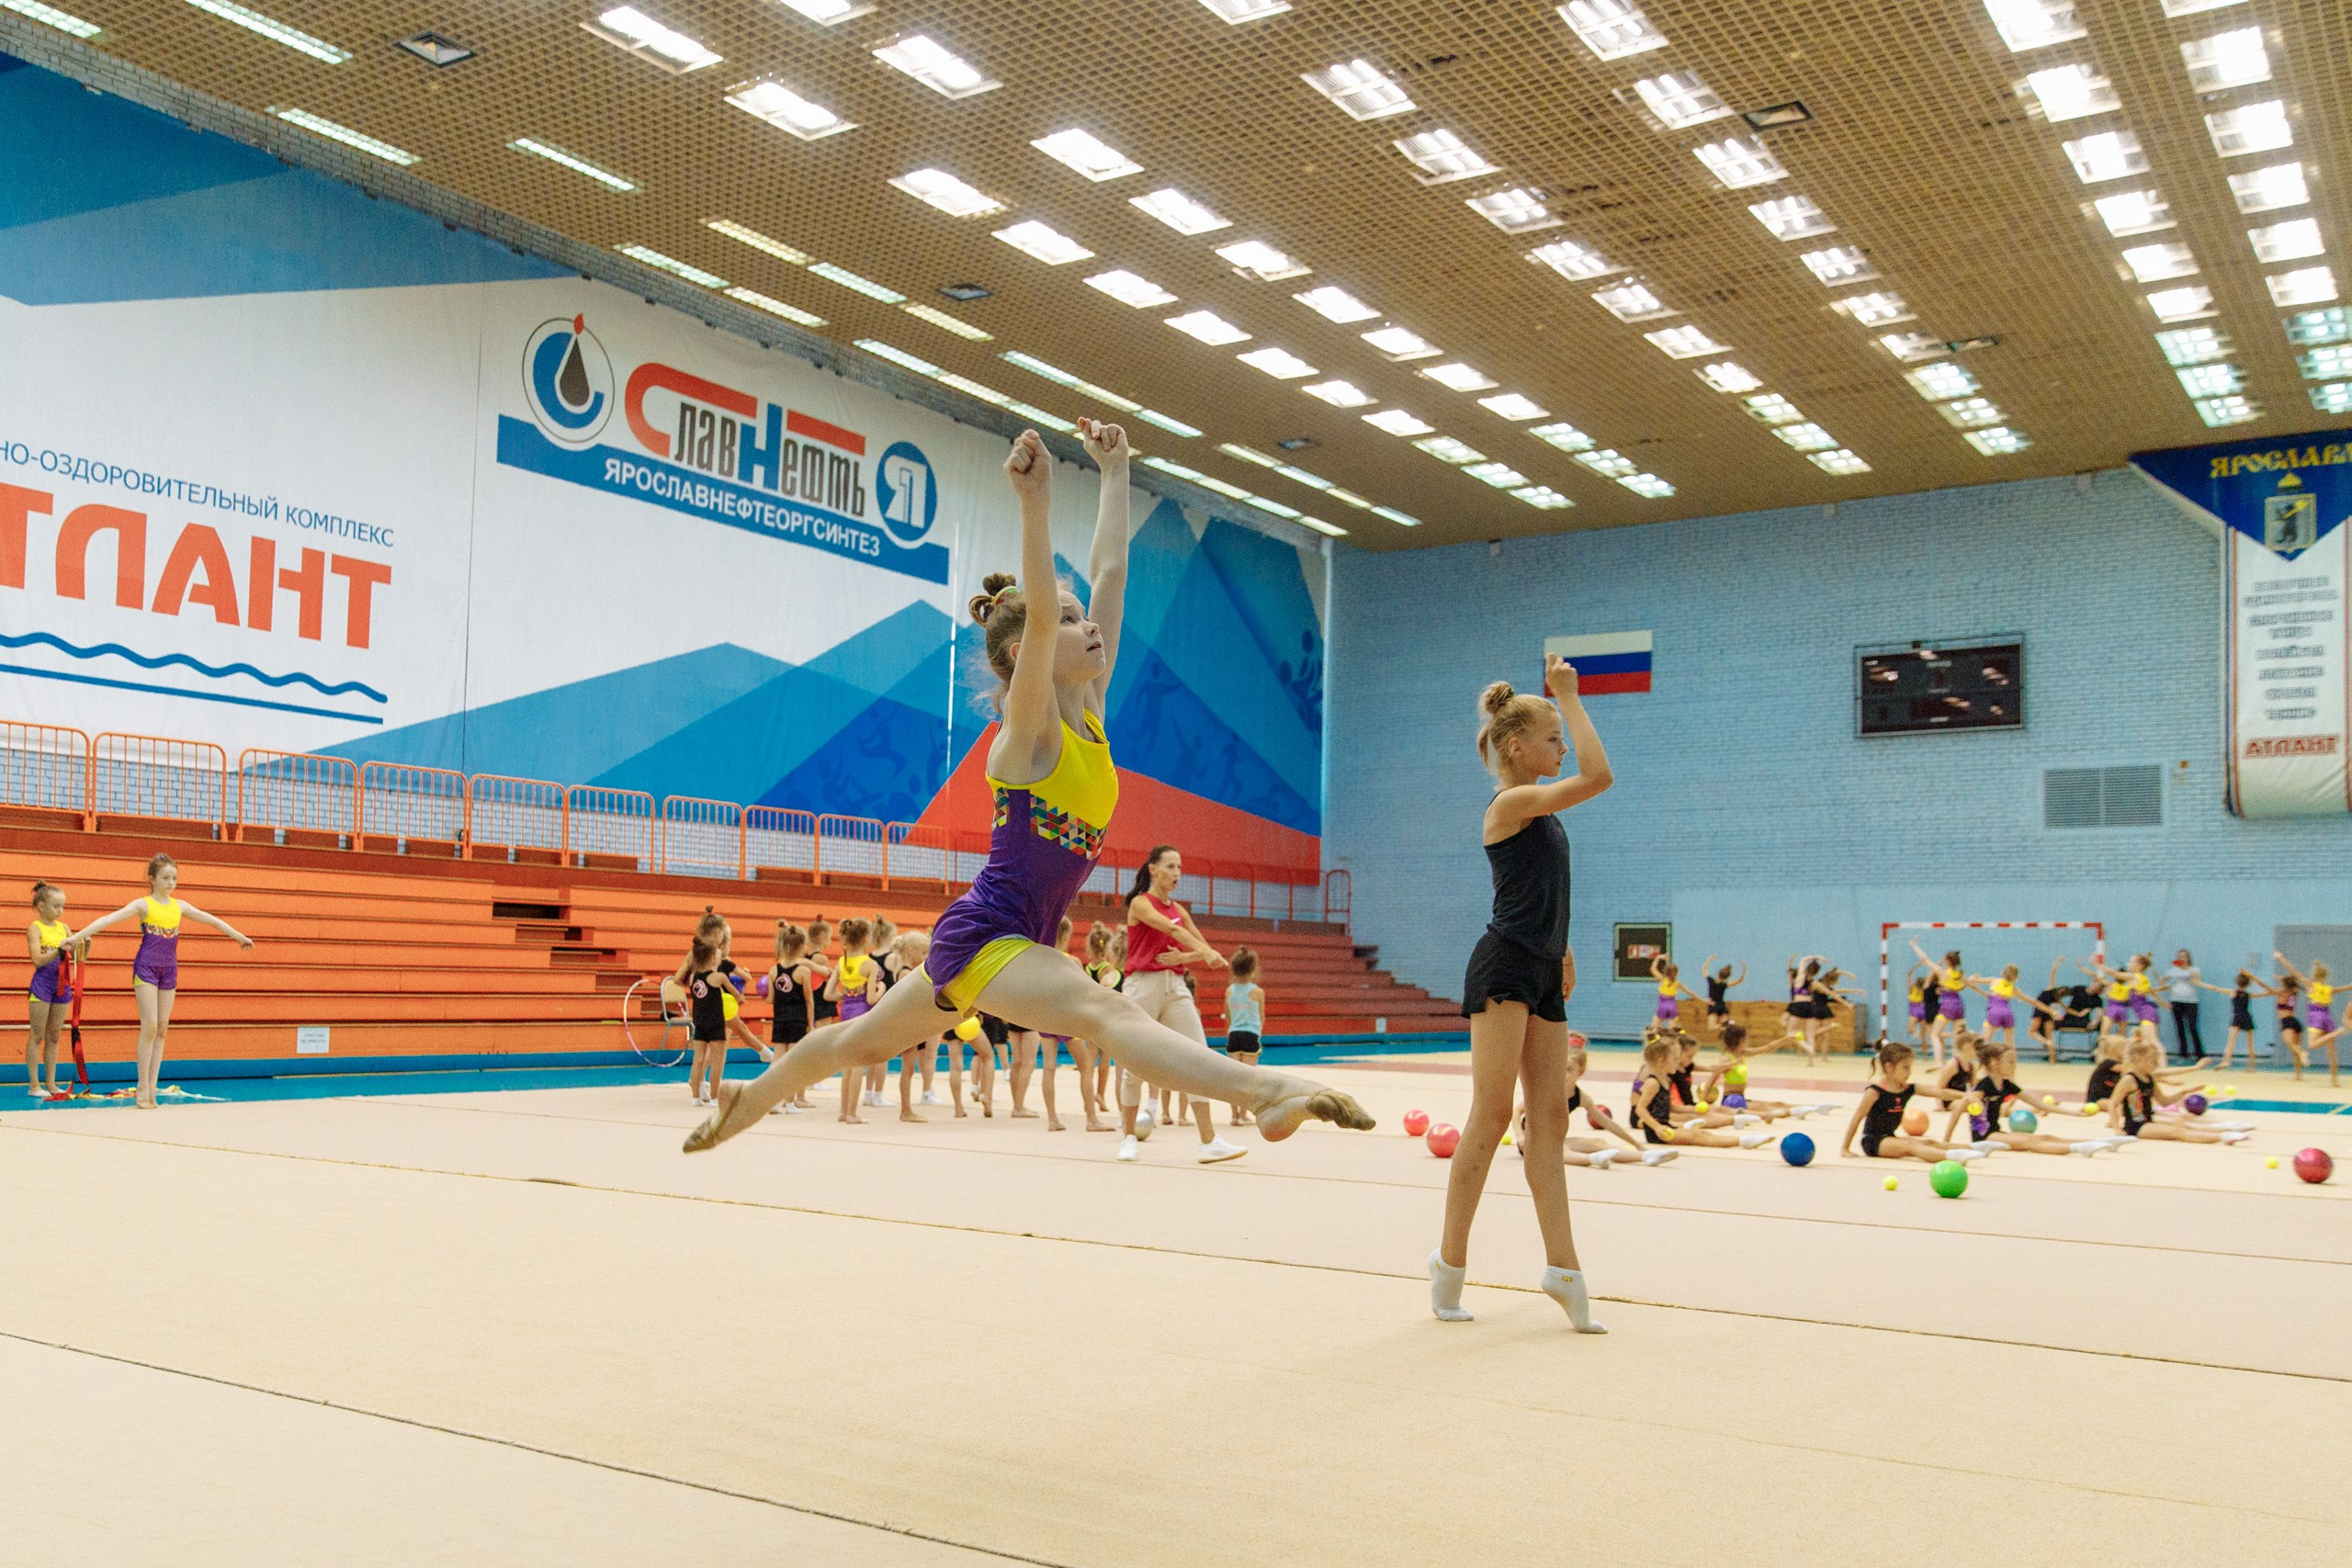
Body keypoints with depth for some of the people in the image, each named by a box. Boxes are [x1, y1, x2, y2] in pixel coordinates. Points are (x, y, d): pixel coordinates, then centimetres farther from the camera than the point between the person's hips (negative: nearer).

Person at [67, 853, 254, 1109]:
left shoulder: (180, 906, 9)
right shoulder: (143, 905, -5)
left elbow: (212, 921, 19)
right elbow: (109, 919, -16)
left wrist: (239, 936, 26)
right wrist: (77, 936, -27)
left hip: (169, 970, 5)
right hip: (146, 968, -5)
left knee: (162, 1030, 4)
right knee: (150, 1026, -12)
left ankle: (152, 1089, 7)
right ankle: (143, 1089, -6)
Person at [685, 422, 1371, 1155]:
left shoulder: (1089, 708, 5)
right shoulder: (1027, 728, -15)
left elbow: (1110, 572, 5)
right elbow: (1038, 612, -33)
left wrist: (1115, 472, 8)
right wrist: (1036, 501, -42)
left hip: (1012, 937, 9)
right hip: (984, 931, -9)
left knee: (862, 1042, 24)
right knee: (1107, 1013, -32)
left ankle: (751, 1094, 43)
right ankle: (1267, 1091, -51)